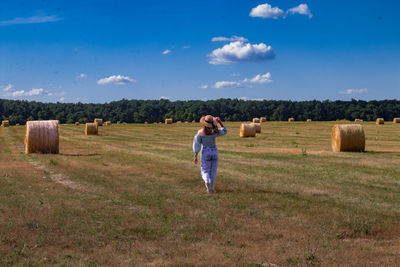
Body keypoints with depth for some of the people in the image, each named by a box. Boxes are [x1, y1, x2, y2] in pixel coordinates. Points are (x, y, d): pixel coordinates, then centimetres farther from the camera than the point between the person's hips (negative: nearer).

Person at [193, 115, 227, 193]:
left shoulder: (200, 133, -14)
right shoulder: (214, 132, -11)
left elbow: (197, 145, -11)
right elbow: (224, 131, 8)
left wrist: (195, 157, -4)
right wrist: (220, 121, 8)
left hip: (205, 152, -1)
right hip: (214, 151, 1)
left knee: (205, 171, 8)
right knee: (213, 171, 16)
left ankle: (207, 181, -25)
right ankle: (210, 188, 16)